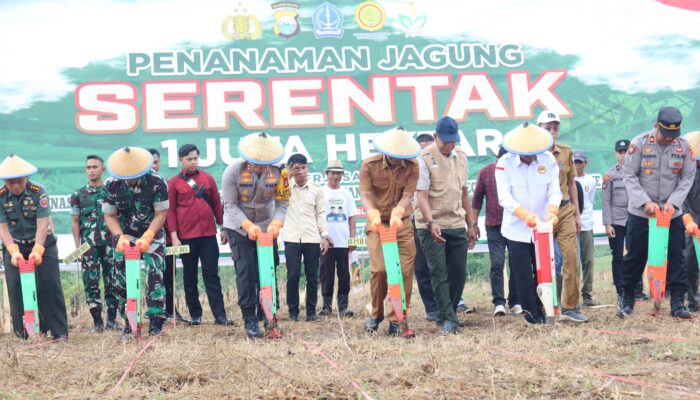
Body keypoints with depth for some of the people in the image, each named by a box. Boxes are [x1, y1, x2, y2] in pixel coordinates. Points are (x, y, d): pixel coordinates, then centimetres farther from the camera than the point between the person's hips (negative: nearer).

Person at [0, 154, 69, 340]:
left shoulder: (38, 192, -15)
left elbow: (42, 224, -20)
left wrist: (37, 251, -31)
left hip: (42, 243, -2)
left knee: (49, 285, -8)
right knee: (16, 287, -5)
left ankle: (59, 331, -4)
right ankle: (23, 331, 5)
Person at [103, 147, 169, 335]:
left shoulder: (156, 182, -18)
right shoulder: (110, 185, -12)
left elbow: (160, 214, -14)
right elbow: (109, 215, -5)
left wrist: (147, 237, -25)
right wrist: (120, 237, -21)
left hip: (152, 235, -2)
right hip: (125, 237, 2)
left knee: (154, 276, -11)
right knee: (123, 279, 0)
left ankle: (156, 321, -5)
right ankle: (129, 322, 10)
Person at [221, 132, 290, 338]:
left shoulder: (278, 171, -16)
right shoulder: (233, 170, -20)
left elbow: (282, 202, -9)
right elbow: (230, 205, -16)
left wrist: (276, 223, -28)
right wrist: (248, 225, -29)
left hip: (266, 227, 2)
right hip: (239, 227, -2)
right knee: (245, 272, -9)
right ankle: (250, 320, -3)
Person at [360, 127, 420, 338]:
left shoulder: (412, 167, -5)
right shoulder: (369, 165, -9)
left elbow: (408, 194, -13)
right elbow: (365, 194, -14)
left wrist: (398, 212, -34)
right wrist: (373, 213, -34)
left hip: (402, 223, 2)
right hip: (378, 224, -2)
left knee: (405, 271, -7)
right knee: (379, 269, -12)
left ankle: (398, 320, 1)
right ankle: (376, 314, 11)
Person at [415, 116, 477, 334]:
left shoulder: (461, 157, 10)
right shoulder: (425, 158, -8)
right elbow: (422, 195, -14)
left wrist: (470, 225, 17)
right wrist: (431, 223, -26)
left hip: (457, 225, 5)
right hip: (432, 226, -5)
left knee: (459, 272, 5)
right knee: (439, 272, -9)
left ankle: (449, 313, 19)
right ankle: (448, 319, -11)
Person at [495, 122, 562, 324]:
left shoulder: (548, 160, -3)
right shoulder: (504, 163, -9)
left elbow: (555, 191, -5)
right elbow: (505, 197, -15)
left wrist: (552, 210, -27)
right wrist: (525, 214, -30)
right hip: (516, 230, -2)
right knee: (523, 275, 0)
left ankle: (542, 310, 22)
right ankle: (531, 312, 11)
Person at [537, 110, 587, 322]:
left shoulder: (566, 152, 9)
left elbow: (571, 183, 15)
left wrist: (577, 213, 13)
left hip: (565, 211, 3)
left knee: (571, 256, -4)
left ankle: (570, 306, 3)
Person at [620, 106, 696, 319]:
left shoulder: (684, 147, -3)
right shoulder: (639, 144, -10)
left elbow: (688, 178, 1)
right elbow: (629, 176, -8)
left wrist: (673, 202, -13)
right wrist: (645, 202, -17)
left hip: (672, 213, 2)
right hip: (640, 212, -2)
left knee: (676, 257, -1)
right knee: (635, 256, 4)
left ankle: (678, 302, 5)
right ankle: (627, 300, 17)